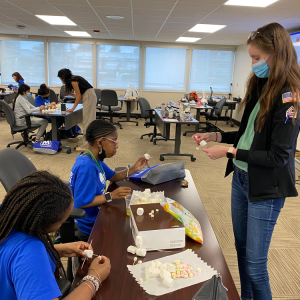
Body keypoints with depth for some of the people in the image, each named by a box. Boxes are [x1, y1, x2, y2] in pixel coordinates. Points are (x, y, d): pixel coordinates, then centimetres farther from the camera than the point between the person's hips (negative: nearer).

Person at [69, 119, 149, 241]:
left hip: (97, 215, 9)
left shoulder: (95, 159, 1)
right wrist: (111, 195, -28)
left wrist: (134, 169, -1)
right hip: (90, 225, -9)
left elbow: (112, 176, 13)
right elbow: (82, 202, -31)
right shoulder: (86, 167, -30)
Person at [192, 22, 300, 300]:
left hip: (265, 189, -8)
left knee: (255, 264, 3)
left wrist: (230, 151, -18)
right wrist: (217, 136, 3)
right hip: (240, 179, 8)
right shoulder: (261, 87, 6)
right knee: (242, 249, 20)